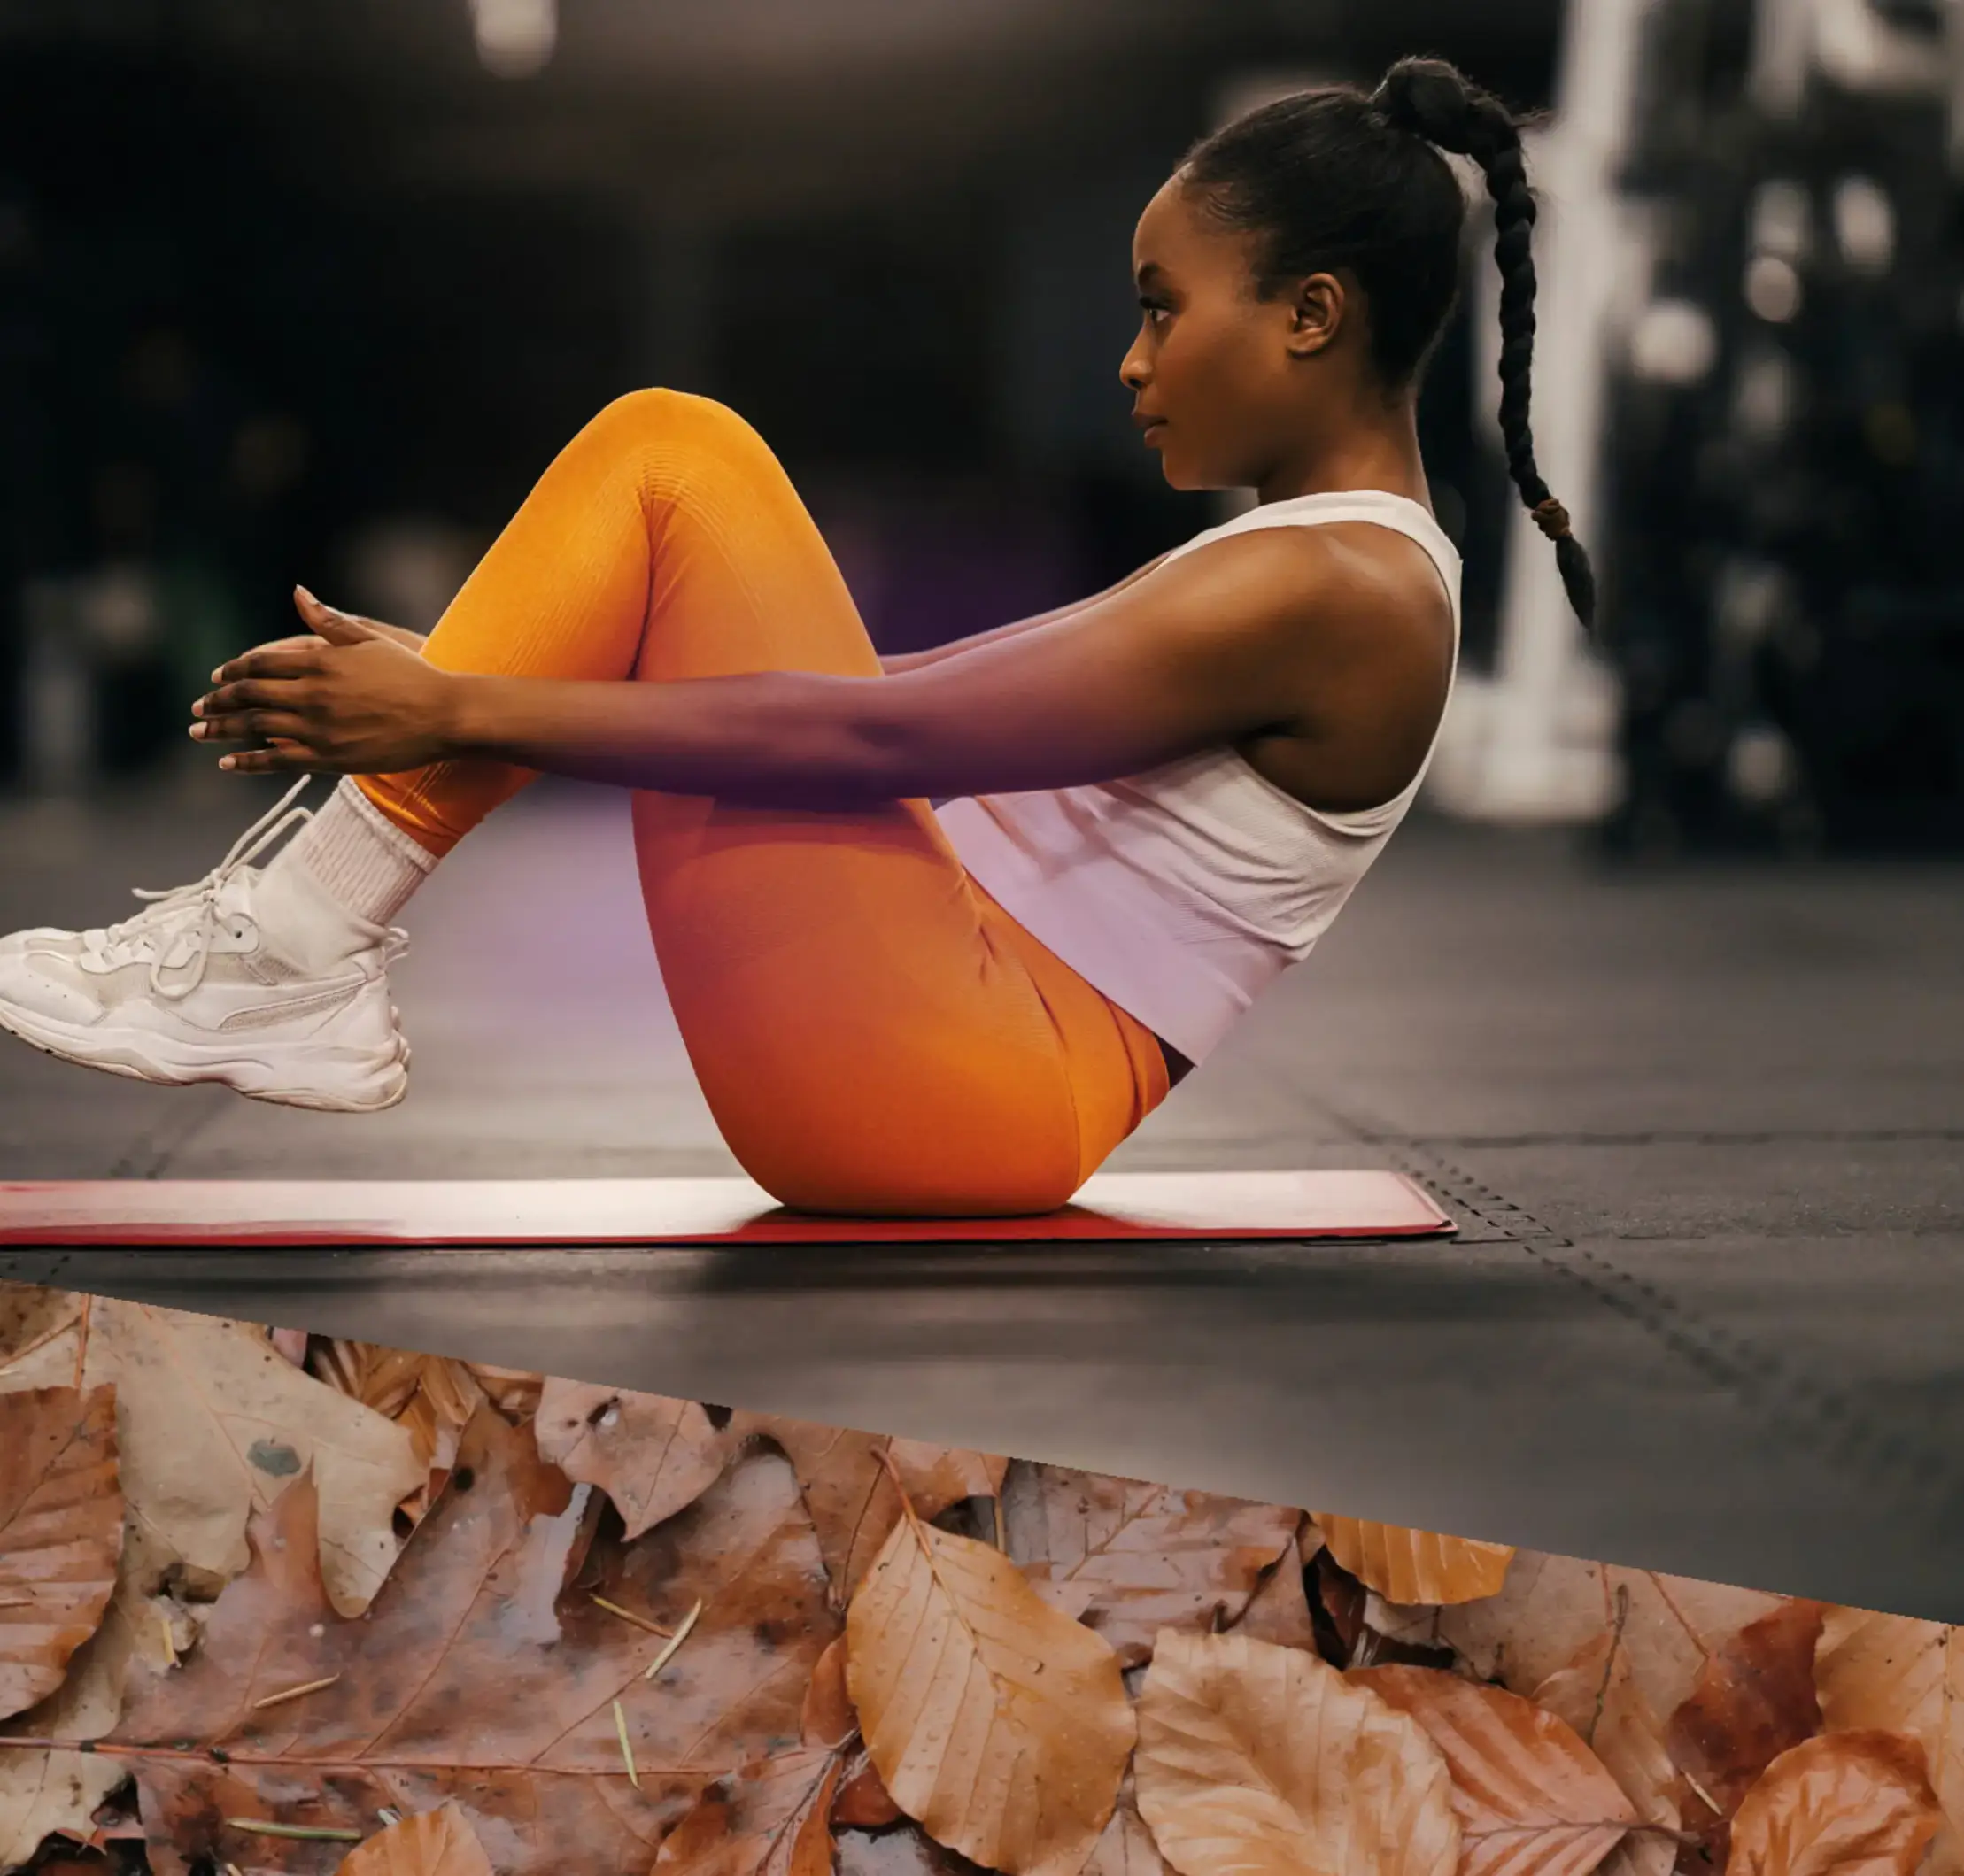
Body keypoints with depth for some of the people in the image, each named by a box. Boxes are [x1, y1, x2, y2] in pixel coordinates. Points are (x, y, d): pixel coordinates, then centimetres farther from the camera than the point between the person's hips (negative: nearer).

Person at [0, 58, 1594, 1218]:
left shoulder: (1339, 590, -14)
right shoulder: (1316, 559, 16)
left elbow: (870, 735, -20)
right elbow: (955, 698, 18)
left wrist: (465, 714, -18)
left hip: (977, 1090, -10)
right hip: (978, 1061, 10)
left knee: (675, 456, -13)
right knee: (661, 463, 9)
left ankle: (301, 950, -10)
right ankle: (299, 959, 0)